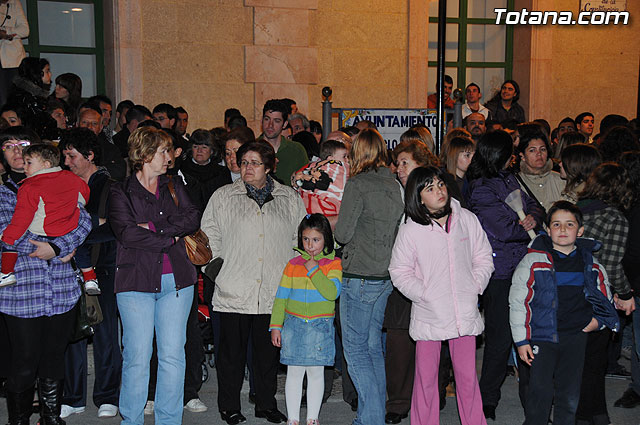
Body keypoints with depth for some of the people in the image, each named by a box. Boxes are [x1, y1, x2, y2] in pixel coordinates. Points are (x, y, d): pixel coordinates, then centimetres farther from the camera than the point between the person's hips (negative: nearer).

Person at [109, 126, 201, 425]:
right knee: (137, 356, -3)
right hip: (136, 280, -3)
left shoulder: (174, 187, 17)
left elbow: (193, 219, 3)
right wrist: (170, 238, -8)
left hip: (176, 280, 4)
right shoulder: (120, 192, 4)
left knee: (173, 355, 3)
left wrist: (154, 227, -9)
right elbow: (126, 232, -11)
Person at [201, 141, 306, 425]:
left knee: (268, 350, 10)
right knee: (232, 350, 5)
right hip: (234, 291, -1)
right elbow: (209, 236, 6)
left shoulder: (289, 199, 10)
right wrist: (215, 266, -3)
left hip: (274, 292, 2)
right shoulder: (223, 196, 7)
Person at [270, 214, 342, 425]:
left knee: (316, 372, 5)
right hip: (294, 324, 2)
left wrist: (314, 270, -18)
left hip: (320, 326, -2)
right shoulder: (293, 264, 4)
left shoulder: (333, 263, -2)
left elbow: (332, 292, -16)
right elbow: (281, 296, 7)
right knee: (294, 372, 5)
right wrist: (275, 326, 4)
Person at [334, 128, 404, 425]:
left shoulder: (358, 184, -12)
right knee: (373, 347, 14)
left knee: (356, 349, 1)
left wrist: (339, 228, 8)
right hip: (386, 277, 7)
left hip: (359, 277, -7)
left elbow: (343, 233, -13)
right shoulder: (393, 184, 9)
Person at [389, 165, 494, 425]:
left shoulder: (467, 219, 2)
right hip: (428, 315, -2)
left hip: (465, 313, 2)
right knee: (426, 379, 6)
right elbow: (399, 272, -1)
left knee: (468, 377, 10)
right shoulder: (411, 229, -6)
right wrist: (424, 294, -10)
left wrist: (475, 286, -2)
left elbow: (484, 258, 12)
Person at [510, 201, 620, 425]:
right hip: (542, 336, -3)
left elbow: (605, 294, 23)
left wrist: (598, 319, 5)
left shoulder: (590, 263, 7)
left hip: (577, 337, 3)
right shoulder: (533, 261, -5)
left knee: (570, 393, 9)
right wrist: (521, 340, -6)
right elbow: (518, 302, -3)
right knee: (540, 391, -7)